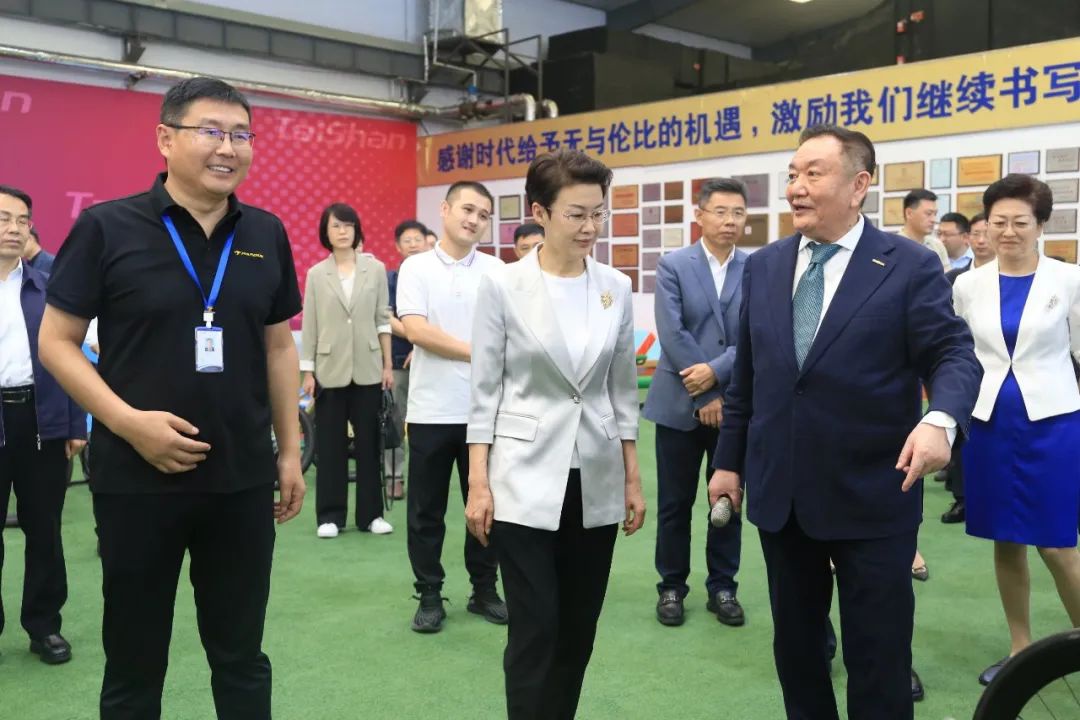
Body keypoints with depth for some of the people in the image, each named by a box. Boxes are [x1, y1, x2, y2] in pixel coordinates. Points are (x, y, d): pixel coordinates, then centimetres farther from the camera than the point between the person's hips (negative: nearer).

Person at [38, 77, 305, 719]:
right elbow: (57, 341, -4)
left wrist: (290, 450, 9)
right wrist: (129, 422, -17)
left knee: (242, 658, 15)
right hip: (137, 480, -2)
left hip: (243, 480, 3)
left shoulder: (267, 235, 4)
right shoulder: (107, 227, -6)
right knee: (134, 666, 13)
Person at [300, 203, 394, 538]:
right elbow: (309, 326, 3)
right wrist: (307, 371, 0)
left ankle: (370, 513, 14)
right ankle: (330, 515, 13)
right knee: (330, 444, 5)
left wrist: (388, 364, 2)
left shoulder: (375, 269, 2)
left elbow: (383, 320, 4)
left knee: (368, 442, 6)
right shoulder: (316, 274, 2)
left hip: (367, 368, 0)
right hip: (330, 369, 0)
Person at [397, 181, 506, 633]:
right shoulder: (416, 267, 0)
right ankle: (429, 596, 19)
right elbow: (415, 329, -11)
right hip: (432, 408, -1)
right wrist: (475, 353, -11)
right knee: (426, 510, 7)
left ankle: (485, 590, 24)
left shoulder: (496, 270, 5)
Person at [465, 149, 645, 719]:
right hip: (525, 480, -3)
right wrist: (478, 483, -8)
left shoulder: (616, 288, 3)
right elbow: (485, 390, -4)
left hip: (596, 482, 4)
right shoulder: (502, 287, -7)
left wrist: (633, 479, 8)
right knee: (535, 631, 0)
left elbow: (623, 389, 9)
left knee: (578, 630, 12)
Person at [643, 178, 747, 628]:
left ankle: (722, 587, 24)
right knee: (675, 503, 7)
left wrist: (716, 371, -17)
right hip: (680, 403, -1)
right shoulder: (673, 265, -1)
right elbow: (671, 334, -9)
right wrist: (704, 396, -13)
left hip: (736, 404, 1)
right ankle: (672, 587, 22)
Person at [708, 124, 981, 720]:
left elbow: (955, 356, -10)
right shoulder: (763, 266, 7)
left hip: (873, 497, -4)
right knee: (794, 643, 18)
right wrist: (729, 460, 11)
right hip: (780, 493, 4)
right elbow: (746, 374, 11)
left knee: (878, 654, 8)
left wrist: (940, 419, -32)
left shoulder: (910, 266, -6)